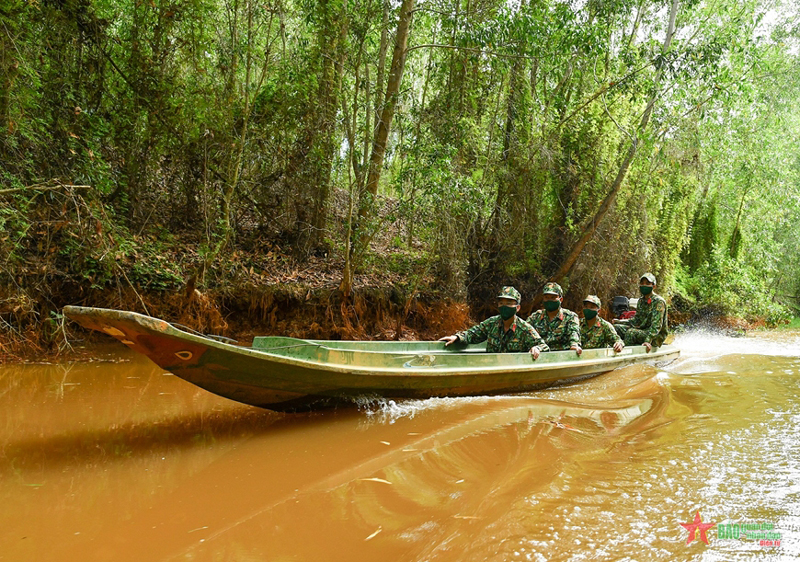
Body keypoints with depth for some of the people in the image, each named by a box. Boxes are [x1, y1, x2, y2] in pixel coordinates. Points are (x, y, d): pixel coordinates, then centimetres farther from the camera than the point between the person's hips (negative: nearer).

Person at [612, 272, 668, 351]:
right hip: (642, 331, 8)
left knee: (631, 332, -32)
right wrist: (619, 321, 7)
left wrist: (648, 340, -36)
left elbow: (656, 325, -24)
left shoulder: (658, 301, -14)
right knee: (616, 327, -2)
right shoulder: (641, 301, 11)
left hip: (656, 337, -8)